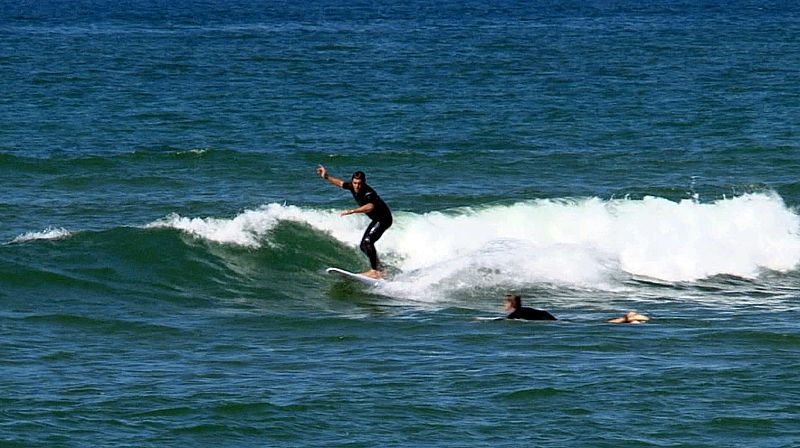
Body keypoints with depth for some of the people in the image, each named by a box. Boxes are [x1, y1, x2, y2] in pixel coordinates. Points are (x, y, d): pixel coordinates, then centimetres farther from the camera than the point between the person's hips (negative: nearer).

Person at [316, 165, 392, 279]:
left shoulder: (368, 193, -33)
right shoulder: (352, 187, -8)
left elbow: (370, 207, -54)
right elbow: (340, 183, 12)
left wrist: (352, 211, -61)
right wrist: (326, 177, 6)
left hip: (384, 218, -10)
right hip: (376, 220, 10)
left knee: (368, 241, -26)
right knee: (363, 246, 12)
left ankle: (374, 271, -27)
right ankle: (377, 269, 24)